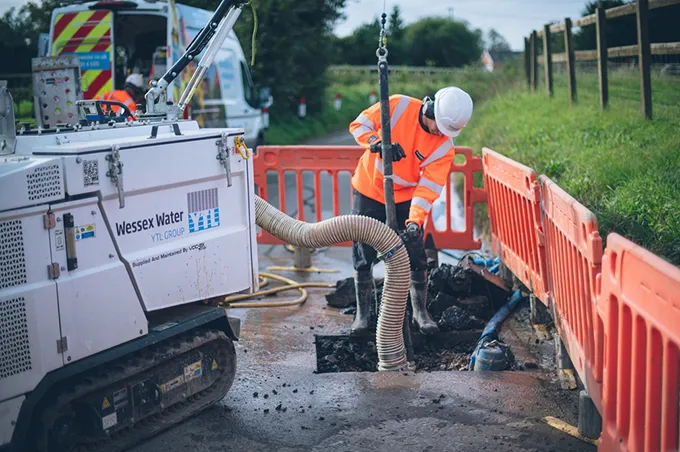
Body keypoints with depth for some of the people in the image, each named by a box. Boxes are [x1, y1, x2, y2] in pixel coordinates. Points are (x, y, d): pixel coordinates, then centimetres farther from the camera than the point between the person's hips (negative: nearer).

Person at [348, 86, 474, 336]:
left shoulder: (444, 147, -15)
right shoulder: (398, 106, -18)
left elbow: (429, 187, -19)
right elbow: (359, 124, -13)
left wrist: (415, 221, -32)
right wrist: (379, 144, -33)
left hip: (405, 199, 1)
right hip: (369, 190, -1)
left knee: (415, 256, 0)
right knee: (363, 255, 3)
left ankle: (420, 312, 20)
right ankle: (363, 312, 18)